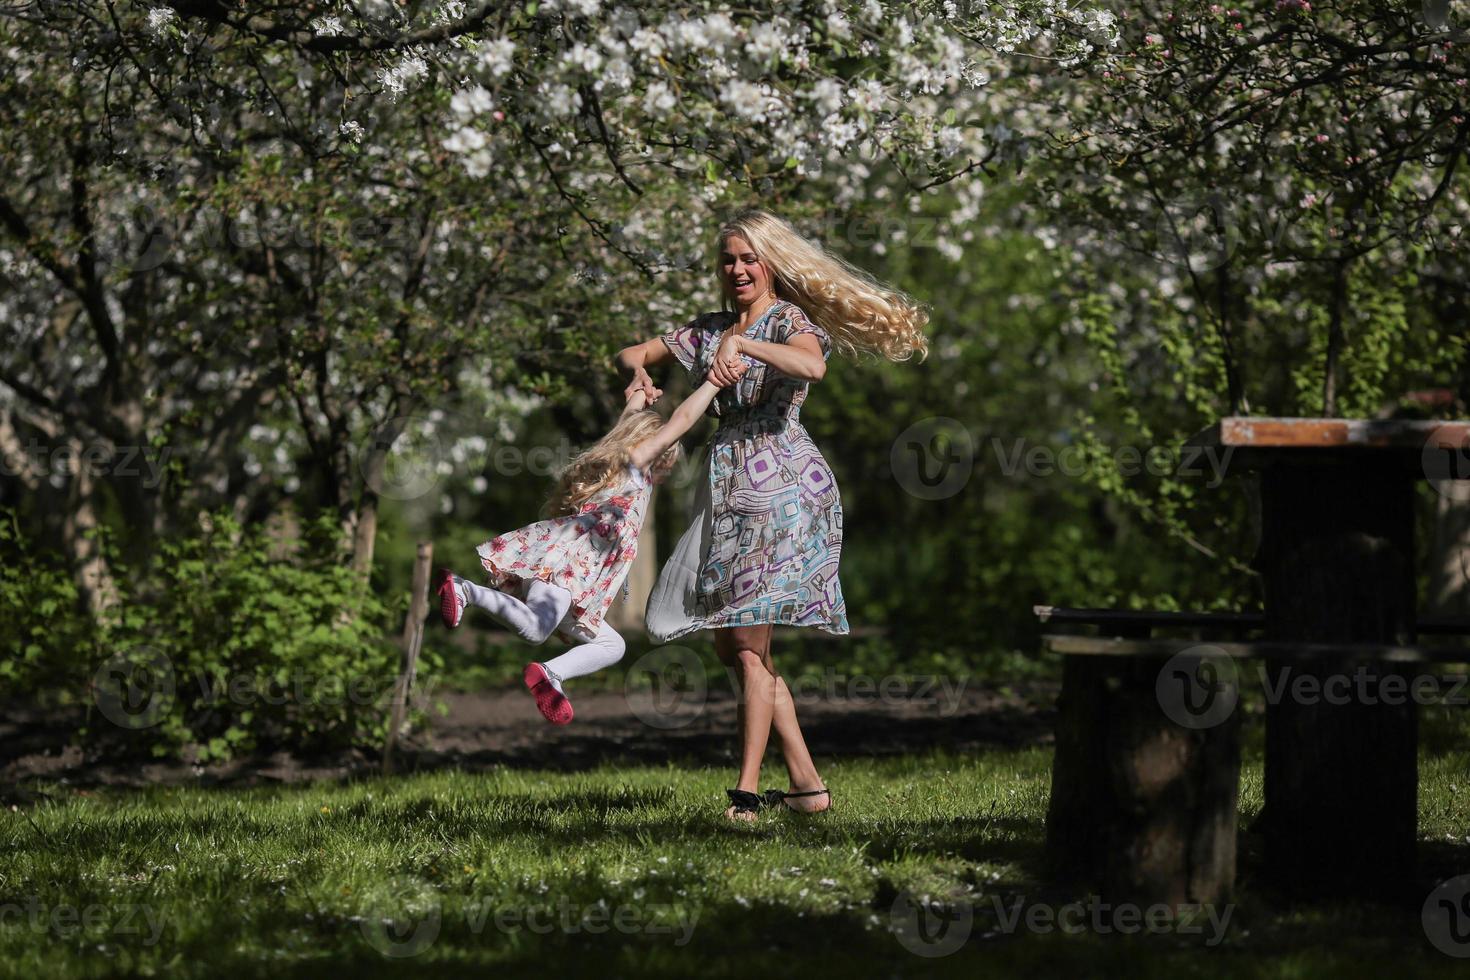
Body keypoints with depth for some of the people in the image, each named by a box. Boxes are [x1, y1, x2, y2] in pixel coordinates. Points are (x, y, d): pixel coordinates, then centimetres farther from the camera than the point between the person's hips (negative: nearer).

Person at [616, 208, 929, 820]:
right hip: (729, 486, 8)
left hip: (781, 483, -8)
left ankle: (747, 790, -12)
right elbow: (632, 353, 24)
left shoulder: (789, 320, -3)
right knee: (730, 643, 7)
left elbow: (812, 365, -26)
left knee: (748, 643, -13)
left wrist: (741, 342, -31)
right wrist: (639, 374, 2)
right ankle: (806, 782, 11)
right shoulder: (711, 329, 18)